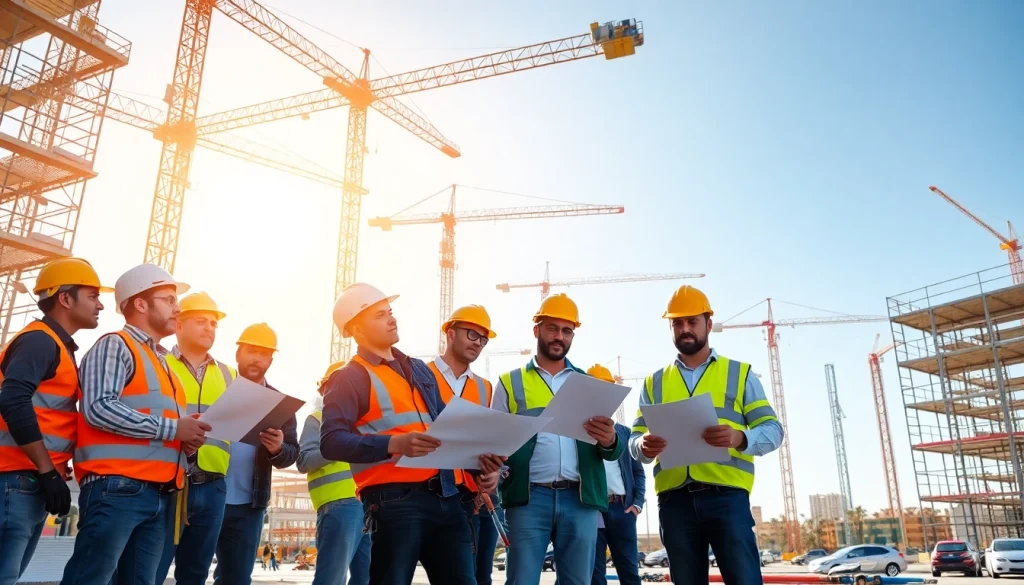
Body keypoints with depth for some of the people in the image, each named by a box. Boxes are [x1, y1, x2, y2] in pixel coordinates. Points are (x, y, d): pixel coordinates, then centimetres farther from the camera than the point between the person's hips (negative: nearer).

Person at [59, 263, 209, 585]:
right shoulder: (115, 345, -1)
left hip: (161, 495, 8)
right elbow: (99, 409, -16)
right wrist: (171, 428, -15)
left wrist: (186, 439, 5)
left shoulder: (162, 362, 24)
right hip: (118, 486, -8)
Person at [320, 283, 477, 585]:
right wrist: (395, 444, -25)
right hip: (395, 500, -6)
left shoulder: (419, 369, 22)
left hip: (446, 496, 7)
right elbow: (331, 441, -14)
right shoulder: (350, 378, -1)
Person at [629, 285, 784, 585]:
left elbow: (772, 429, 4)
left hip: (726, 495, -2)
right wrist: (644, 446, -14)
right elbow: (635, 439, 11)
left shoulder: (739, 373, 11)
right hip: (674, 500, 2)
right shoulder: (654, 382, 16)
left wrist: (740, 438, -18)